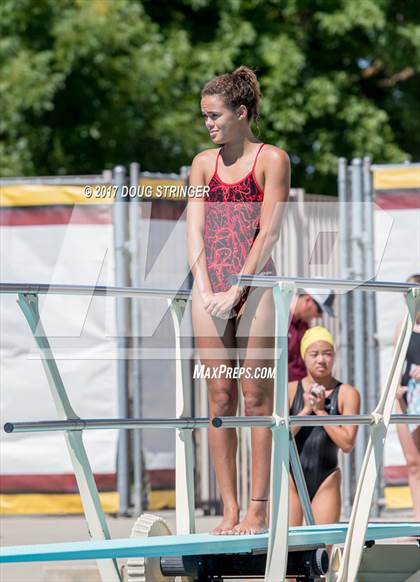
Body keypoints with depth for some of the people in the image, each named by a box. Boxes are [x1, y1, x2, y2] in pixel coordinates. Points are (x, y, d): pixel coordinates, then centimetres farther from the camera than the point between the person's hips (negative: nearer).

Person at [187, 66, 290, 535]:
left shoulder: (271, 159, -1)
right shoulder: (203, 163, 14)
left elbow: (268, 232, -7)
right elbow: (194, 232, 9)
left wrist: (236, 291, -13)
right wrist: (206, 290, -5)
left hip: (254, 285, -5)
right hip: (210, 290, 5)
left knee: (256, 397, -5)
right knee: (219, 400, 3)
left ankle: (258, 510, -3)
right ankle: (229, 511, 5)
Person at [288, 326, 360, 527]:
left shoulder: (347, 394, -1)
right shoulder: (289, 391, 1)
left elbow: (347, 443, -8)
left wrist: (321, 410, -11)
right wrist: (306, 410, -13)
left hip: (326, 479, 0)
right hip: (291, 477, 0)